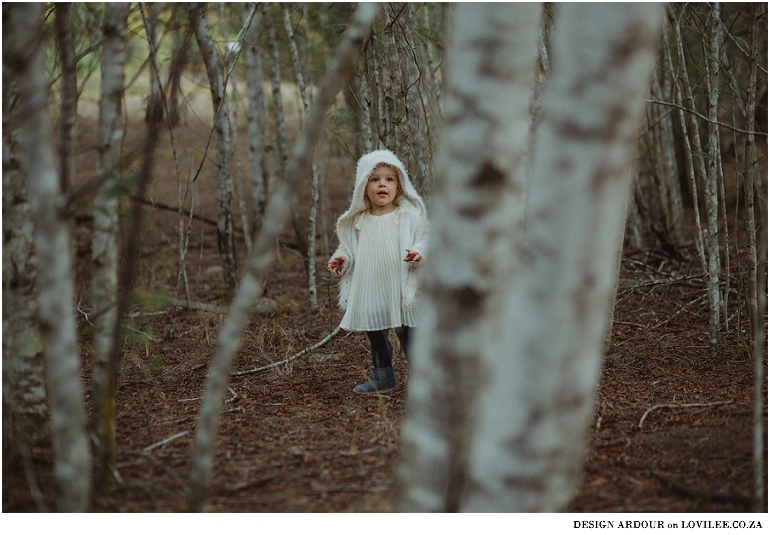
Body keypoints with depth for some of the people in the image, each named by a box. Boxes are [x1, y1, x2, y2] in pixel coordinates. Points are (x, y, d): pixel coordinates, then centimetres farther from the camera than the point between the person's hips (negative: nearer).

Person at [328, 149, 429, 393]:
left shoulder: (410, 215, -4)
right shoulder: (357, 222, 6)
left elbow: (425, 239, -4)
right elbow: (350, 248, 16)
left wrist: (418, 254, -24)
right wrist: (342, 259, -3)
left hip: (400, 288, -4)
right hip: (369, 292, 4)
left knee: (406, 332, -3)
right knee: (374, 333, 15)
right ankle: (382, 375, 30)